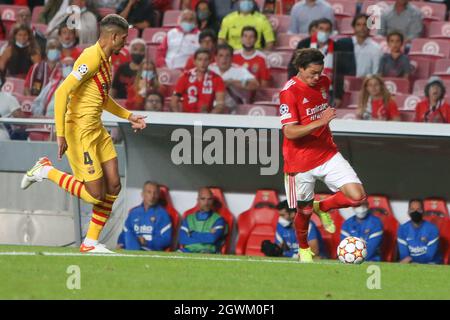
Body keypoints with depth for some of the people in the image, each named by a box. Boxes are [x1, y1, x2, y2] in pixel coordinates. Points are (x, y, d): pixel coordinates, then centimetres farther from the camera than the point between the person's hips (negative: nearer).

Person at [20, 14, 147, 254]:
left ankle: (91, 243, 13)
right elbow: (62, 92, -24)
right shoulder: (92, 58, -18)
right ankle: (46, 171, 8)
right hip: (80, 131, -10)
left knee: (113, 186, 5)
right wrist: (60, 134, -26)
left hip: (97, 130, 10)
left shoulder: (106, 59, 13)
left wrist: (129, 116, 24)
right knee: (96, 194, -8)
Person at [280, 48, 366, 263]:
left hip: (328, 154, 5)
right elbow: (290, 132, -25)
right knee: (305, 211, 8)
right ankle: (303, 249, 38)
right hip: (300, 162, -5)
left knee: (357, 196, -12)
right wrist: (319, 122, -35)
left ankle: (322, 207, 17)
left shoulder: (323, 82, 3)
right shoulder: (289, 92, -17)